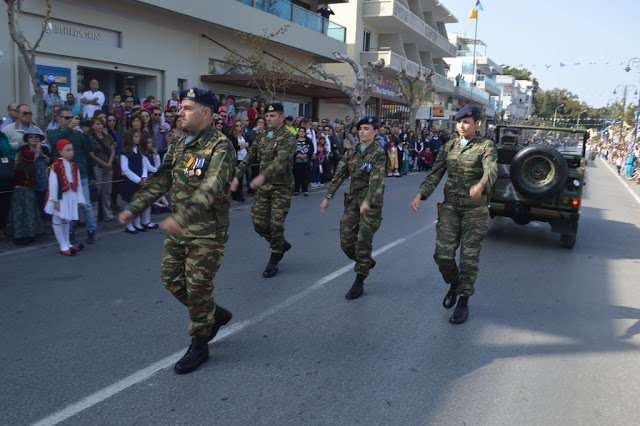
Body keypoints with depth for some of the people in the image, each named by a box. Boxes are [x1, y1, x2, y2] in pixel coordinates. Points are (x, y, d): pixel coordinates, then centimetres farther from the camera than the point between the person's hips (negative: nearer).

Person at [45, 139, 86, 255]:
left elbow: (77, 183, 10)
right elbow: (53, 184, -12)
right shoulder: (55, 166, -10)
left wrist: (79, 199, 9)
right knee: (57, 221, 0)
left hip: (71, 197, 6)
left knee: (66, 220, 15)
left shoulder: (74, 166, 9)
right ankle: (63, 247, 3)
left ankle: (67, 244, 23)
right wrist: (55, 201, -14)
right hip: (60, 197, -6)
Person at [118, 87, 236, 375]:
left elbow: (210, 188, -29)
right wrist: (134, 208, 5)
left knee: (198, 288, 0)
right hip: (178, 231, 8)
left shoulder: (220, 147, -16)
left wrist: (181, 217, -40)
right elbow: (160, 181, 13)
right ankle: (215, 314, 34)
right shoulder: (179, 145, 11)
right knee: (172, 280, 13)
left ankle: (199, 346, 20)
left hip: (207, 233, -8)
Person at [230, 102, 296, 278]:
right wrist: (237, 176, 1)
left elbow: (281, 161, -26)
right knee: (259, 223, 6)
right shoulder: (261, 138, 12)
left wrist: (263, 176, -38)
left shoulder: (288, 138, -10)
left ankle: (273, 262, 11)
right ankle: (282, 244, 31)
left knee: (276, 224, -4)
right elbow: (249, 158, 13)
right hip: (263, 187, 6)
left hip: (281, 187, -6)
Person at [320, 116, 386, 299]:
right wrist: (328, 196, 3)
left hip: (372, 202, -6)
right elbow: (339, 174, 9)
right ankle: (367, 262, 34)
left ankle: (359, 284, 9)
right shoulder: (352, 152, 9)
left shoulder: (379, 153, -9)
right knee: (346, 241, 5)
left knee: (363, 241, -3)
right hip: (353, 200, 6)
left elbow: (376, 179, -22)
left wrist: (368, 201, -35)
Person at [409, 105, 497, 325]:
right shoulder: (450, 146, 7)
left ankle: (463, 303, 18)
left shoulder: (486, 147, -5)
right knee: (442, 254, -3)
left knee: (469, 257, 2)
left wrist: (480, 185, -47)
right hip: (450, 207, 3)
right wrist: (420, 195, -14)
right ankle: (454, 284, 29)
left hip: (475, 210, -3)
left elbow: (491, 171, -24)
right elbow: (435, 173, 1)